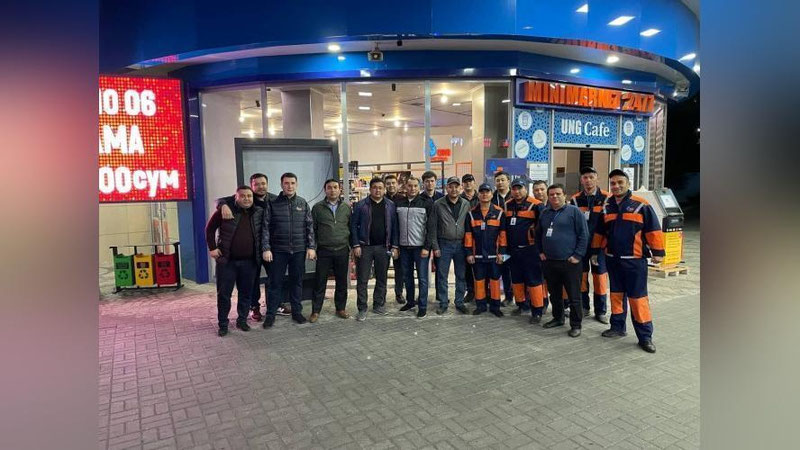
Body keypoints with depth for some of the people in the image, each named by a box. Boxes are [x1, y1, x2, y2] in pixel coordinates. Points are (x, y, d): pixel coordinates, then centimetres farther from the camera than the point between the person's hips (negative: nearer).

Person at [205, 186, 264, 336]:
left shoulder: (259, 212, 2)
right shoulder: (225, 211, -5)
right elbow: (210, 228, 3)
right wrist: (212, 248, -3)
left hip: (249, 262, 2)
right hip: (227, 260, -2)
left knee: (246, 293, 10)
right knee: (224, 294, 5)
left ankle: (242, 320, 26)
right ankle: (223, 324, 19)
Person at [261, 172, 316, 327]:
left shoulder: (303, 203, 5)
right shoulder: (273, 204, -1)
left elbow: (310, 226, 5)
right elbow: (266, 227, -2)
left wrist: (311, 247, -1)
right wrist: (266, 248, -8)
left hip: (299, 250, 2)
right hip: (278, 250, -2)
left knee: (297, 282, 10)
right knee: (276, 283, 5)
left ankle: (296, 311, 23)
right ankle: (270, 314, 15)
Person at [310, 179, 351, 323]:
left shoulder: (347, 208, 7)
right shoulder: (317, 208, 2)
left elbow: (351, 228, 10)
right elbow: (313, 229, 3)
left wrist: (351, 247, 5)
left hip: (342, 251, 2)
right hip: (324, 251, -2)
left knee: (342, 282, 8)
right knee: (320, 282, 2)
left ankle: (341, 308, 22)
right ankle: (315, 311, 12)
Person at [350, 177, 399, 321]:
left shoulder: (390, 206, 6)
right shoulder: (361, 205, -1)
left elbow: (394, 227, 6)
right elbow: (353, 226, -2)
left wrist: (394, 246, 1)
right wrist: (356, 245, -9)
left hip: (383, 247, 2)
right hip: (365, 247, -2)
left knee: (382, 278, 11)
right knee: (362, 280, 1)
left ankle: (379, 305, 25)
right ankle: (362, 309, 9)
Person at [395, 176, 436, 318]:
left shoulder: (427, 203, -6)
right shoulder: (400, 204, 7)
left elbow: (431, 227, -8)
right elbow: (396, 226, 11)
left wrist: (427, 247, -13)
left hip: (420, 247, -4)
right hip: (404, 247, 4)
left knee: (422, 278, 1)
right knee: (407, 276, 14)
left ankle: (422, 306, 12)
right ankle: (410, 301, 30)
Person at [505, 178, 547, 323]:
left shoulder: (535, 205, -10)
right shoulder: (507, 205, 9)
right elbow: (504, 227, 17)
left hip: (530, 249, -6)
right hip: (513, 250, 6)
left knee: (534, 280, -3)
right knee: (516, 279, 16)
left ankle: (537, 311, 6)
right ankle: (522, 304, 31)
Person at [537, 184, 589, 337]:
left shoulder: (574, 211, -5)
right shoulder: (544, 213, 12)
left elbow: (584, 235, -8)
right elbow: (538, 234, 22)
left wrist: (578, 255, -12)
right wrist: (541, 251, 13)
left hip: (569, 262, -5)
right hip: (549, 262, 5)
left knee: (574, 296, 1)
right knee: (554, 294, 16)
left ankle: (576, 325, 12)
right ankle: (558, 318, 32)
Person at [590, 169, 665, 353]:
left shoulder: (641, 205, -6)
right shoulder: (606, 207, 8)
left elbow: (653, 230, -5)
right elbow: (599, 232, 17)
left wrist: (657, 252, -8)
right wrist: (595, 252, 19)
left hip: (635, 260, -5)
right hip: (613, 260, 5)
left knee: (638, 297, -3)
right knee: (616, 294, 14)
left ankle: (645, 336, 6)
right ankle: (617, 327, 27)